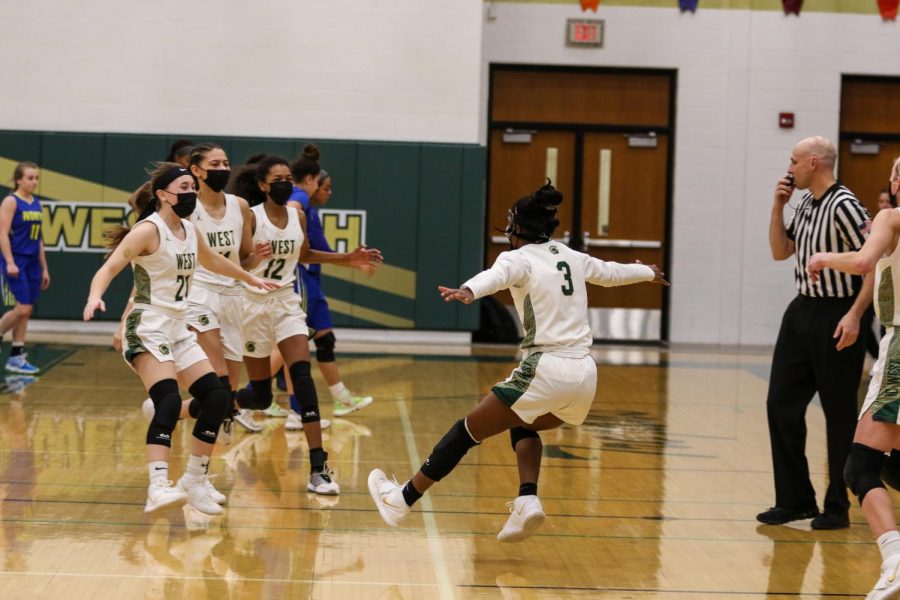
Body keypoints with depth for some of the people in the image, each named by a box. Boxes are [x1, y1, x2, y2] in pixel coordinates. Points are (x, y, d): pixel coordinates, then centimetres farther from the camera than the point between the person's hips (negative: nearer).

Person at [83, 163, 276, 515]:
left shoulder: (189, 231, 12)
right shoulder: (149, 231, -12)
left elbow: (214, 262, 33)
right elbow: (109, 268, -21)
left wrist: (250, 279, 44)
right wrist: (95, 297, -41)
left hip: (178, 330, 9)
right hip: (148, 329, -8)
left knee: (216, 397, 3)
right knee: (169, 401, -27)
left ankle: (195, 481, 16)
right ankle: (158, 488, -37)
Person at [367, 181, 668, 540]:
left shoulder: (519, 258, -1)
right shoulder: (572, 258, 18)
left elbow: (495, 276, -26)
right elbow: (611, 272, 37)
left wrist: (468, 291, -46)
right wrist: (649, 273, 57)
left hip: (546, 371, -6)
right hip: (585, 375, 7)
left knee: (468, 431, 6)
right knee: (522, 424, 30)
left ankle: (402, 500, 13)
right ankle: (528, 501, 9)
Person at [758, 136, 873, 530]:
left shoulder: (843, 206, -16)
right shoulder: (804, 204, 9)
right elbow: (780, 252, 19)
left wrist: (855, 314, -24)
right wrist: (777, 207, 6)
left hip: (835, 318, -9)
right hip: (802, 311, 9)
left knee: (839, 414, 1)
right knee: (781, 405, 7)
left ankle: (838, 507, 11)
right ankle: (795, 499, 16)